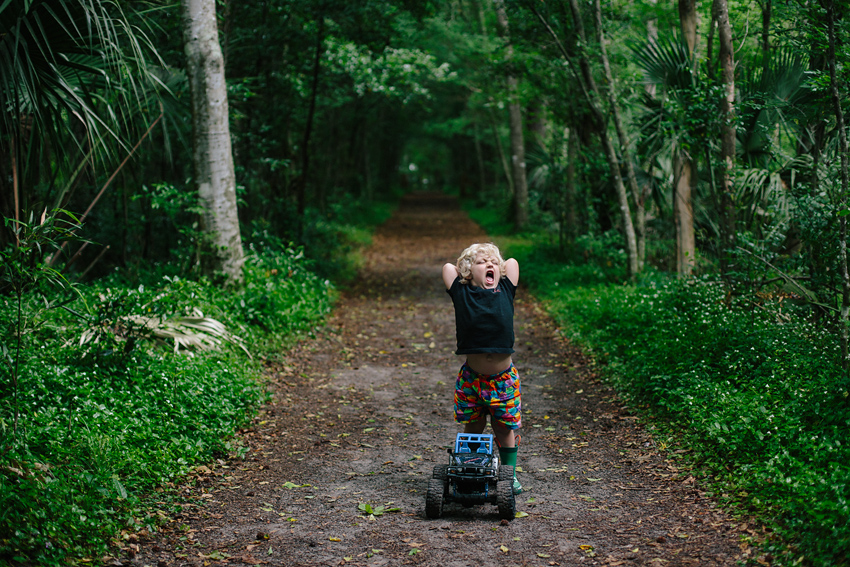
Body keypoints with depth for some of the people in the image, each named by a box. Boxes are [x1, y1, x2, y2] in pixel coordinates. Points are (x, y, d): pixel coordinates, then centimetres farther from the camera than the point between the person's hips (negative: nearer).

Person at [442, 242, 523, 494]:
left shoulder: (505, 292, 0)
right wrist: (471, 282, 14)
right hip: (472, 377, 0)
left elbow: (512, 262, 11)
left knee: (505, 428, 10)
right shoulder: (462, 294, -3)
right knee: (473, 427, 12)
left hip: (504, 377, 1)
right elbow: (448, 267, 7)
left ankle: (509, 475, 25)